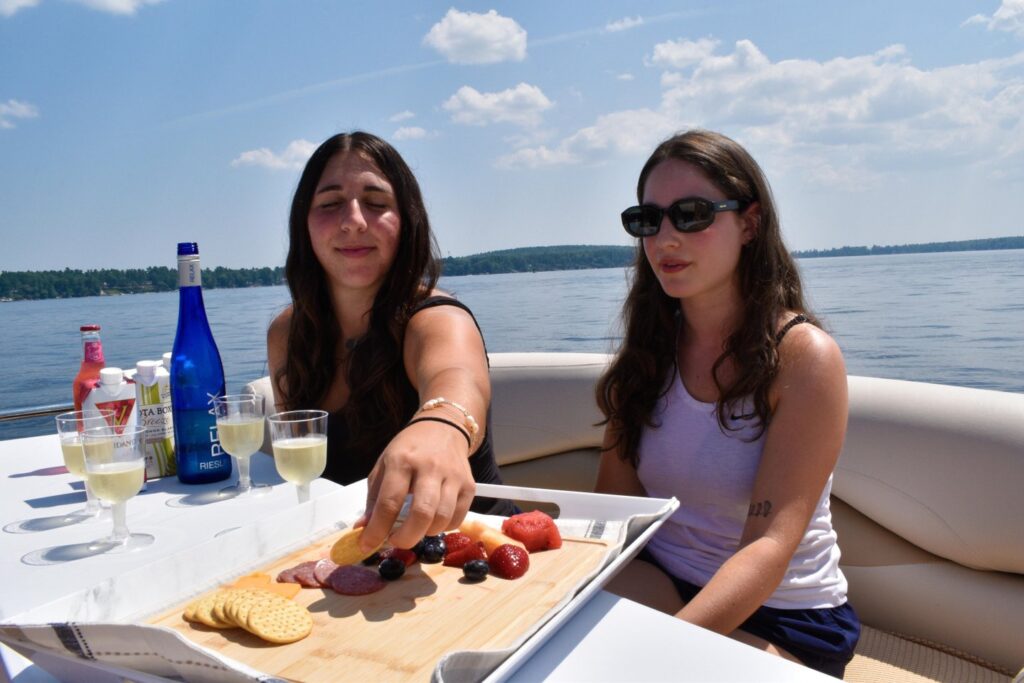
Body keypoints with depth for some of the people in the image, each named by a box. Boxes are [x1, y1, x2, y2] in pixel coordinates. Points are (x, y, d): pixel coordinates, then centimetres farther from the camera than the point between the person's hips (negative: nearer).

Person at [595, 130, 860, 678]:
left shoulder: (803, 355, -15)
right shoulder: (648, 350, 0)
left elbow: (769, 546, -22)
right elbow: (614, 504, -2)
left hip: (781, 621, -3)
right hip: (658, 588, 3)